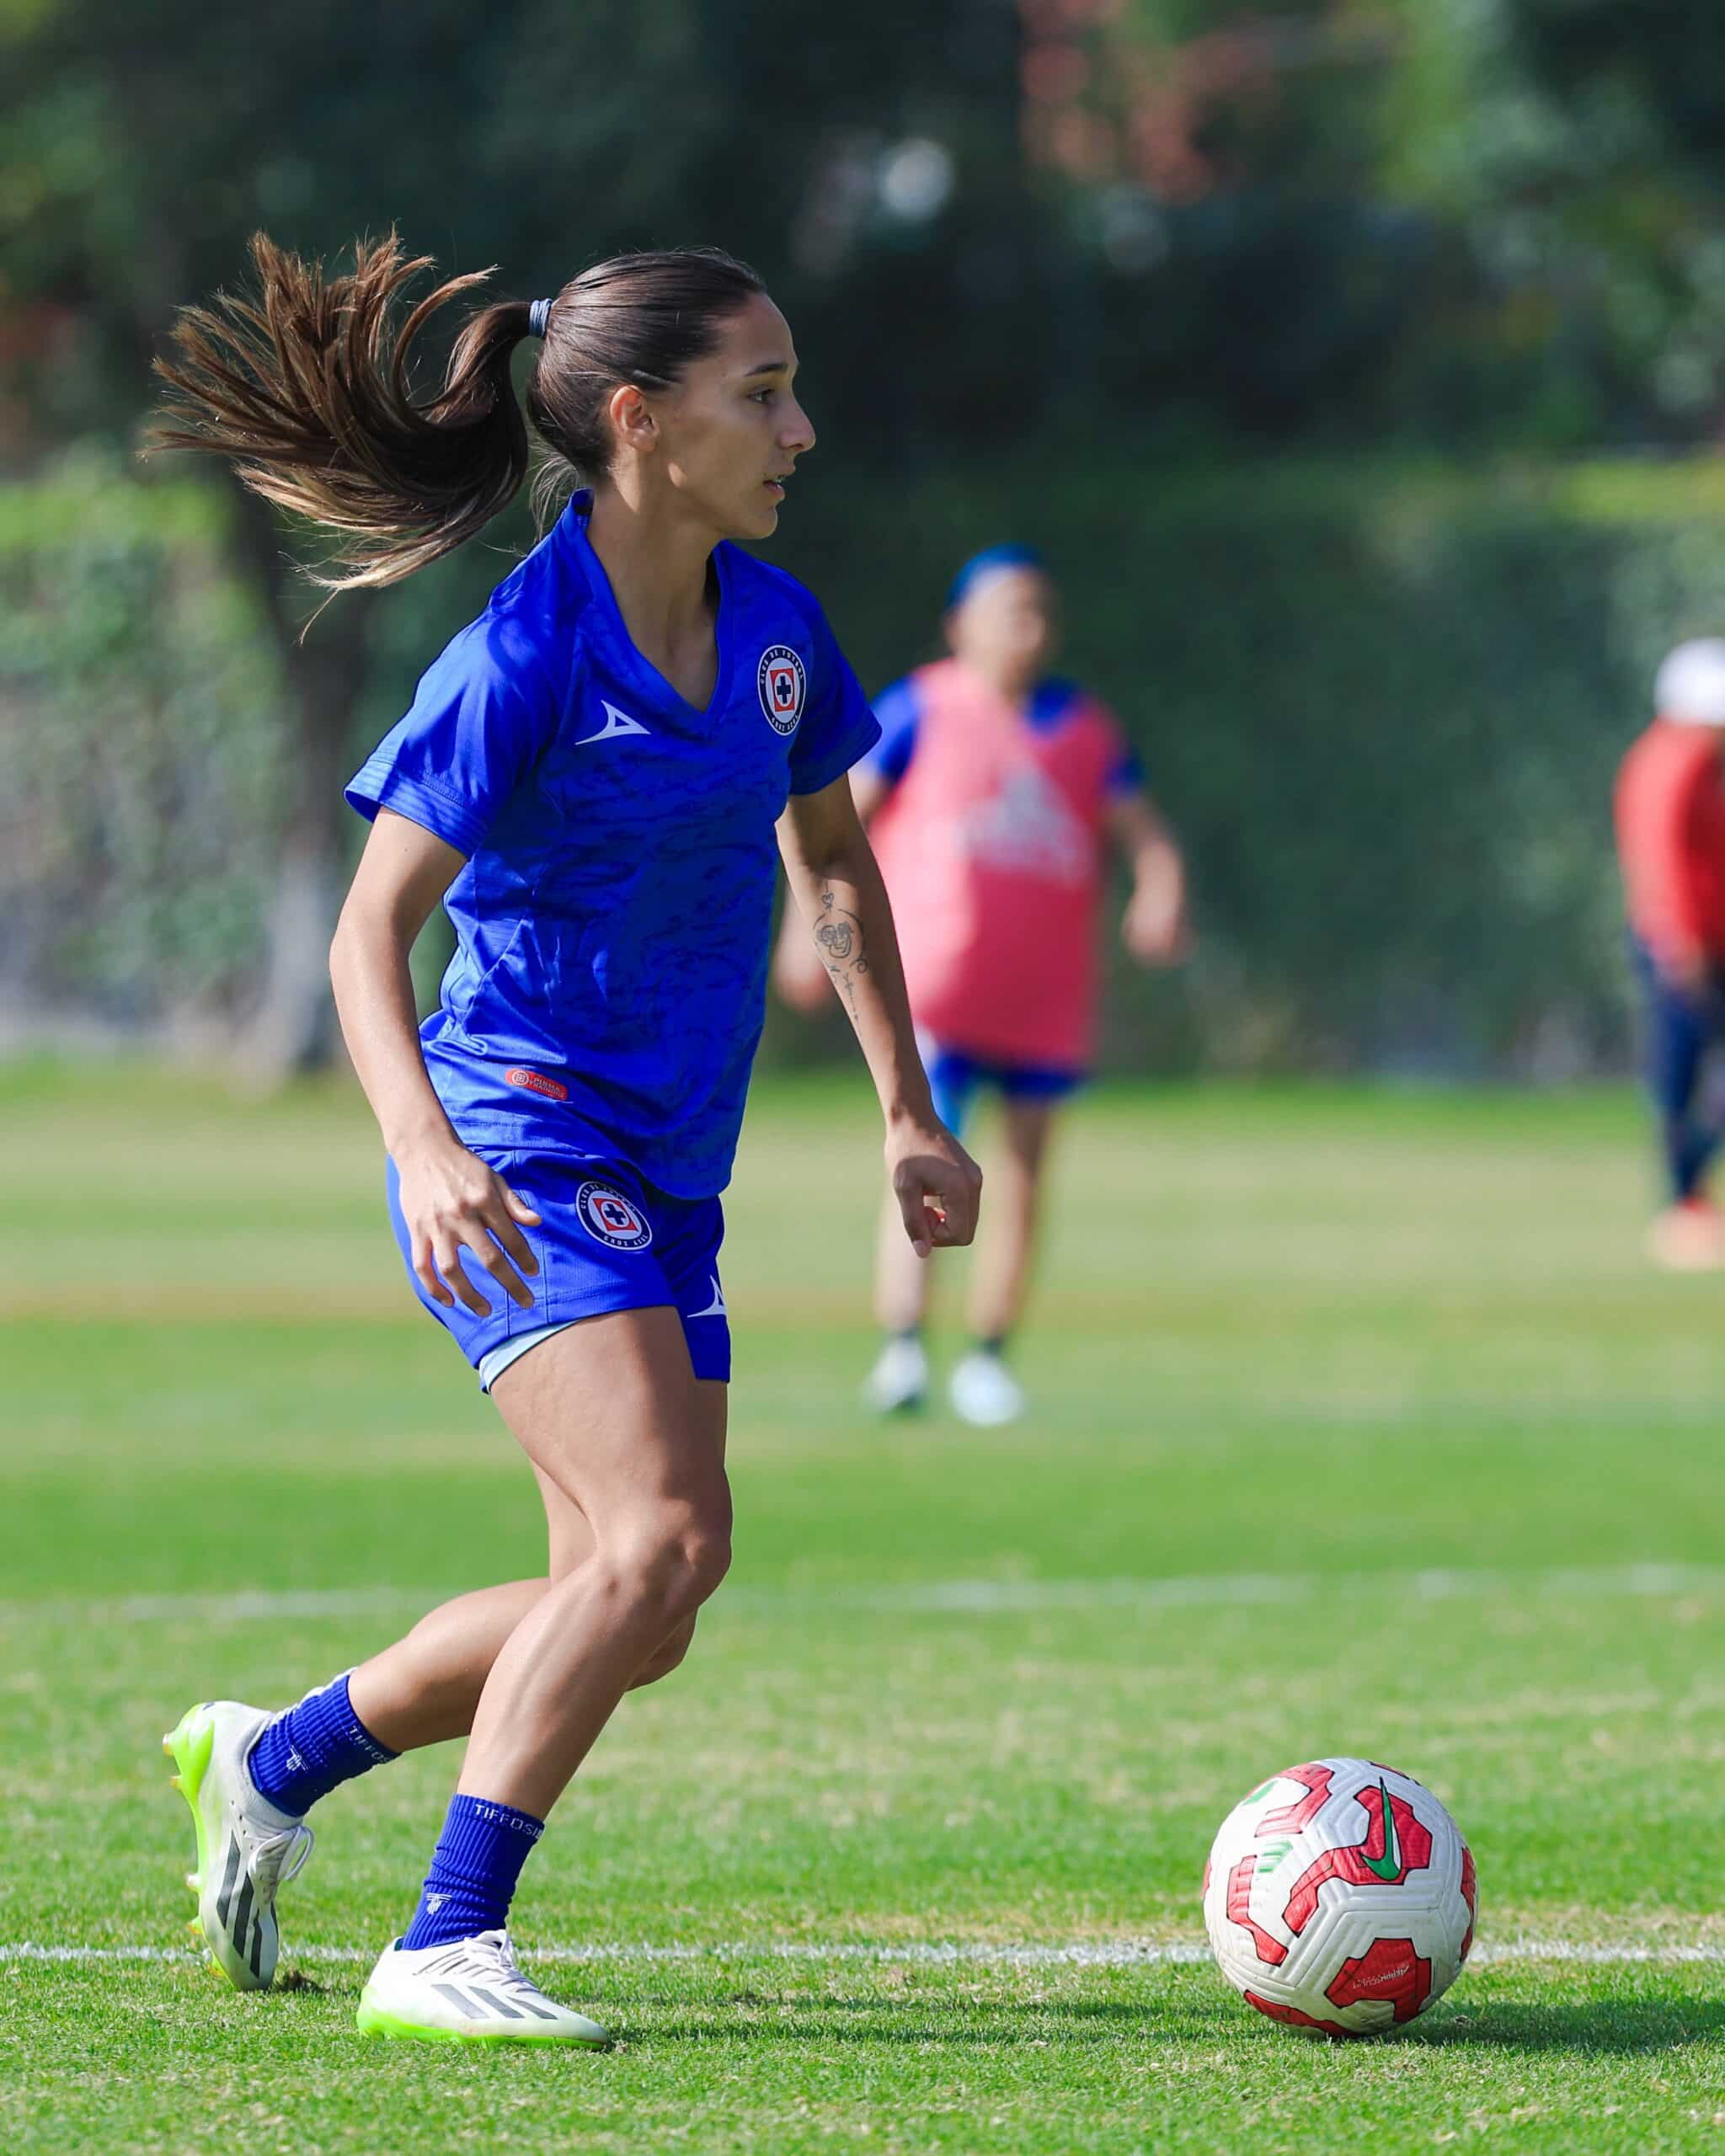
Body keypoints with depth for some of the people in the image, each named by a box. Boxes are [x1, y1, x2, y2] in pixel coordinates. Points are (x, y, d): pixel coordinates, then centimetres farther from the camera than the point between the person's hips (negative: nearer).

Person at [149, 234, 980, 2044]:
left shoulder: (772, 629, 5)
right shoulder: (523, 657, -16)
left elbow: (830, 859, 22)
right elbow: (372, 929, -18)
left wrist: (908, 1113, 17)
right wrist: (427, 1146, -34)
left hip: (665, 1174, 8)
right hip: (523, 1135, -8)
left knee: (632, 1605, 9)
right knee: (665, 1535, -24)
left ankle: (271, 1761, 31)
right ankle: (442, 1953, -20)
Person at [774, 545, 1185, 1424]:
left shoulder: (1086, 729, 13)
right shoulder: (920, 710, 2)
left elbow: (1144, 833, 10)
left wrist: (1161, 897, -12)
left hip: (1048, 1003, 4)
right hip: (933, 983, -4)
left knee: (1022, 1181, 6)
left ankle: (988, 1360, 17)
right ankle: (900, 1347, -25)